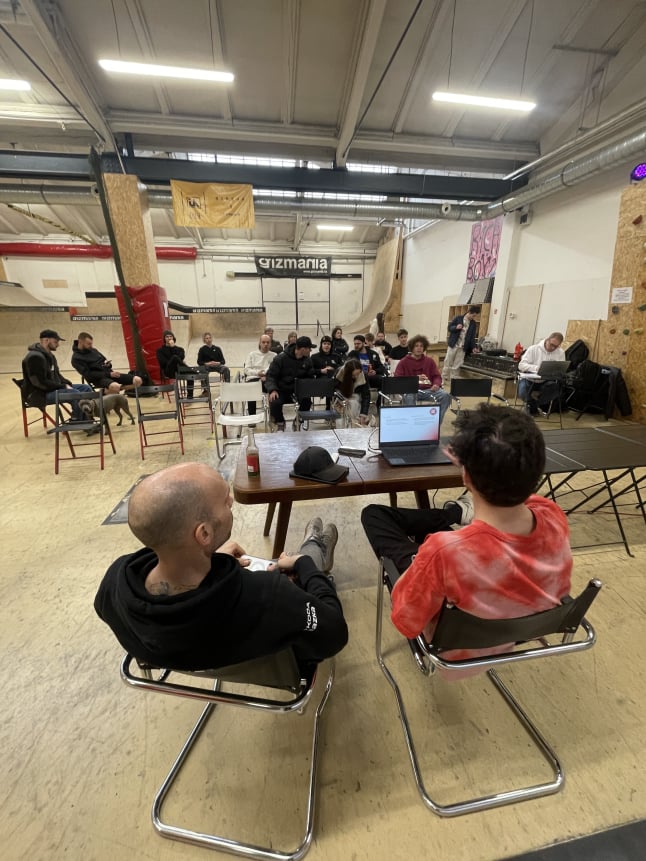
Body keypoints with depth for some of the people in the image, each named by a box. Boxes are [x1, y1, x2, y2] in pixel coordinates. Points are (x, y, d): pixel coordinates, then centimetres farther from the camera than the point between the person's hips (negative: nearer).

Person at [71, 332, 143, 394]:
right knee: (115, 387, -43)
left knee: (138, 380, -10)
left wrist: (108, 363, 0)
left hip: (109, 373, 8)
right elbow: (89, 375, -13)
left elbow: (103, 359, 27)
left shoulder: (93, 350, 16)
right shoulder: (76, 358, -4)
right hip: (98, 379, -8)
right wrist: (109, 374, -18)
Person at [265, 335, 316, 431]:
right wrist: (273, 390, -26)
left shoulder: (307, 360, 1)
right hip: (282, 389, -3)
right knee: (275, 403, -30)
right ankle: (280, 422, 5)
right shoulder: (281, 358, -12)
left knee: (307, 401, -26)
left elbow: (310, 376, 11)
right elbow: (271, 375, -9)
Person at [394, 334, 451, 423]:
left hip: (428, 390, 3)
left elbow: (437, 376, 18)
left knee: (445, 395, -25)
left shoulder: (429, 361, 20)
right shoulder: (403, 362, 11)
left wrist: (436, 384, -7)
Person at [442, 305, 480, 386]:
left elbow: (472, 336, 10)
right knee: (448, 363, 1)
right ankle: (444, 380, 9)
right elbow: (449, 327, 2)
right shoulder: (458, 318, 0)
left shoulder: (473, 324, 9)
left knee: (457, 366, 0)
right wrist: (456, 327, -18)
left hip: (463, 347, 2)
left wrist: (473, 347, -1)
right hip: (453, 344, -2)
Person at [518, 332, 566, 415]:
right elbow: (521, 365, -15)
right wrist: (537, 368, -31)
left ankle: (531, 405, -6)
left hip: (545, 381, 3)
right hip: (529, 379, -2)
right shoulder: (533, 349, -7)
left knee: (556, 387, -30)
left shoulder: (561, 353, 2)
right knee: (523, 394, -32)